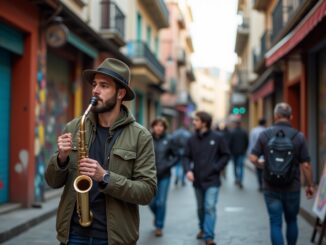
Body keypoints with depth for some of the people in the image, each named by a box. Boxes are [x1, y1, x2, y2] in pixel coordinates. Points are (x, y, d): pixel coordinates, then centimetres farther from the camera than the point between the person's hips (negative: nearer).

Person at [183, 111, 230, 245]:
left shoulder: (217, 137, -7)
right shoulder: (192, 139, 0)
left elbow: (226, 155, 0)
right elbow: (187, 157, 4)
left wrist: (216, 168, -10)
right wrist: (188, 170, -14)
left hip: (212, 180, -4)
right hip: (197, 180, 4)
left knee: (210, 208, -10)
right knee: (201, 208, 17)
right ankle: (202, 229, 39)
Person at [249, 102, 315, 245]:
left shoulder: (265, 135, -6)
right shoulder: (298, 136, -8)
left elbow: (253, 158, -9)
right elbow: (305, 165, -8)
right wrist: (310, 185, 4)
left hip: (271, 188, 0)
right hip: (292, 188, 0)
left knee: (275, 224, 4)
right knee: (291, 221, 19)